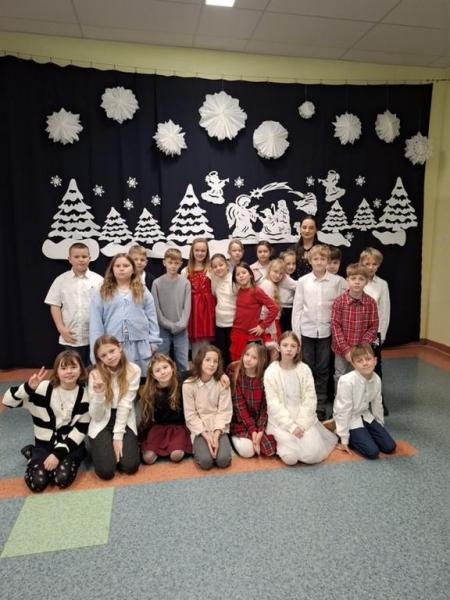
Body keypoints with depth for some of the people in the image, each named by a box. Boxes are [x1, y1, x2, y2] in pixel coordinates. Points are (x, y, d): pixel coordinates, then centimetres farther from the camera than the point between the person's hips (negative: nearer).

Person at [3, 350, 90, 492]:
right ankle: (32, 454, 12)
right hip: (45, 444, 1)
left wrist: (59, 453, -16)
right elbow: (8, 401, -14)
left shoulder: (83, 395, -9)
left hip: (70, 444, -1)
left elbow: (81, 429, -8)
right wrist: (29, 387, -33)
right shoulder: (44, 388, -13)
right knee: (37, 483, -18)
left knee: (62, 479, -25)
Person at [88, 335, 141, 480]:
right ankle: (100, 447, 16)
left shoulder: (133, 371, -12)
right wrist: (98, 393, -31)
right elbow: (96, 416, -13)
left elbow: (125, 405, -12)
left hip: (124, 423, 1)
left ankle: (117, 444, 15)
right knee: (106, 471, -16)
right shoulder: (95, 374, -12)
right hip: (102, 425, 0)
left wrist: (118, 436, -16)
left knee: (130, 466, -15)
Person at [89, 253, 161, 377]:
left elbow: (151, 317, 7)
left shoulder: (143, 291, 9)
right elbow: (96, 322, 2)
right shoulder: (101, 294, 5)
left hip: (140, 346, 1)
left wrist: (153, 341, 1)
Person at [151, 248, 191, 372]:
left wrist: (180, 325, -13)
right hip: (163, 329, 0)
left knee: (183, 364, 5)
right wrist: (169, 325, -10)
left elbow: (187, 307, -2)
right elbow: (156, 308, -4)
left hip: (181, 330, 1)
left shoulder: (185, 283, -1)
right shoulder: (157, 283, -3)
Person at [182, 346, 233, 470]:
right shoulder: (188, 385, -9)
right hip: (199, 429, -1)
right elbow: (190, 415, -8)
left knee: (223, 460, -20)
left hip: (219, 428, 1)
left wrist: (216, 434, -19)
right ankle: (199, 446, 10)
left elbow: (224, 412, -7)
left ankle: (218, 441, 10)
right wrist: (206, 435, -17)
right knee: (205, 461, -21)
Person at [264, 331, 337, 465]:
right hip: (281, 421, -2)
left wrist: (301, 424, -14)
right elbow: (273, 404, -11)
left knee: (313, 456, -16)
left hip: (304, 420, 2)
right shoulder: (271, 372, -9)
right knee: (291, 457, -21)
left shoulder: (305, 369, -2)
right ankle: (283, 440, 10)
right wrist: (291, 426, -17)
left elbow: (310, 399, -3)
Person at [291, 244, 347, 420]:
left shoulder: (337, 281, -2)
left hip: (326, 331, 0)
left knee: (322, 370, 9)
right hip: (306, 331, 0)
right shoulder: (303, 281, -1)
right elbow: (297, 309, 0)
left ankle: (320, 406, 22)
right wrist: (296, 333, -2)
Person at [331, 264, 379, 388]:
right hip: (341, 349, -1)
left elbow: (373, 327, -3)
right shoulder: (339, 301, -10)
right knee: (340, 378, 11)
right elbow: (335, 326, -10)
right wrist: (346, 349, -15)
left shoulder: (371, 302, -6)